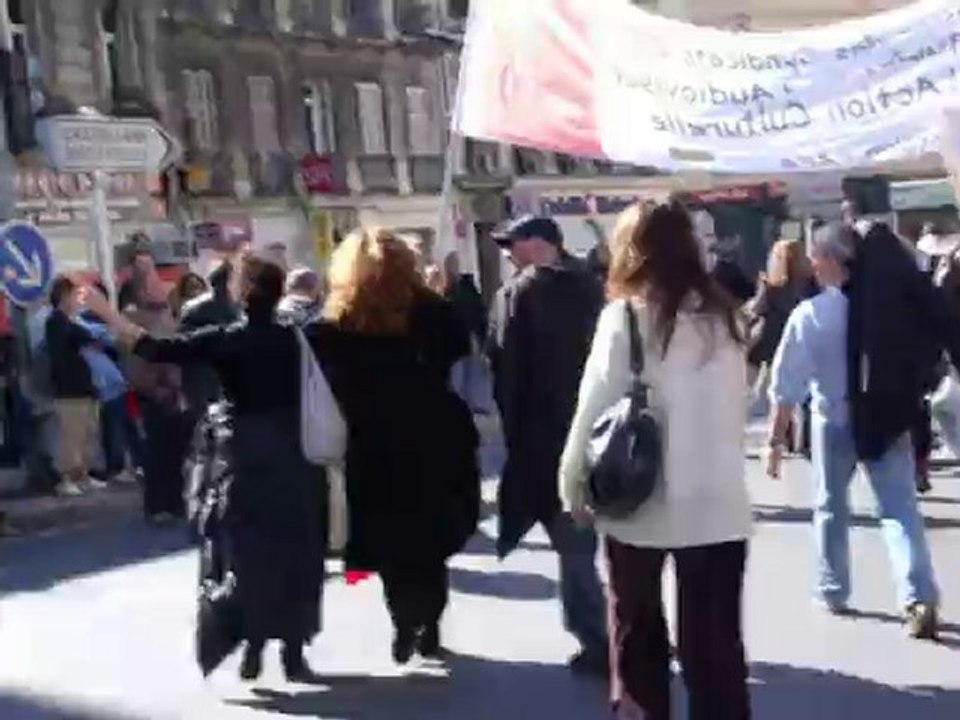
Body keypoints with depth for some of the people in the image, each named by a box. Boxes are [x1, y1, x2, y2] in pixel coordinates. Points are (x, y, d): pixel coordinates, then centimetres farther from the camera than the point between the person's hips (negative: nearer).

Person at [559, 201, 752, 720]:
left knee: (637, 630, 17)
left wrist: (573, 486, 2)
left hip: (641, 499, -2)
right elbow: (736, 403, 6)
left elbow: (595, 407, -8)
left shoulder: (626, 315, -9)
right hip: (717, 501, 3)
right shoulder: (720, 313, 3)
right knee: (715, 639, 7)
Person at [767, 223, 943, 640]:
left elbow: (787, 386, -12)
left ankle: (833, 592, 27)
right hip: (887, 416, 1)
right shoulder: (888, 302, -7)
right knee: (900, 507, 2)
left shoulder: (809, 315, -14)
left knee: (831, 507, 18)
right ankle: (919, 598, -12)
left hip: (834, 420, -1)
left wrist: (776, 439, -4)